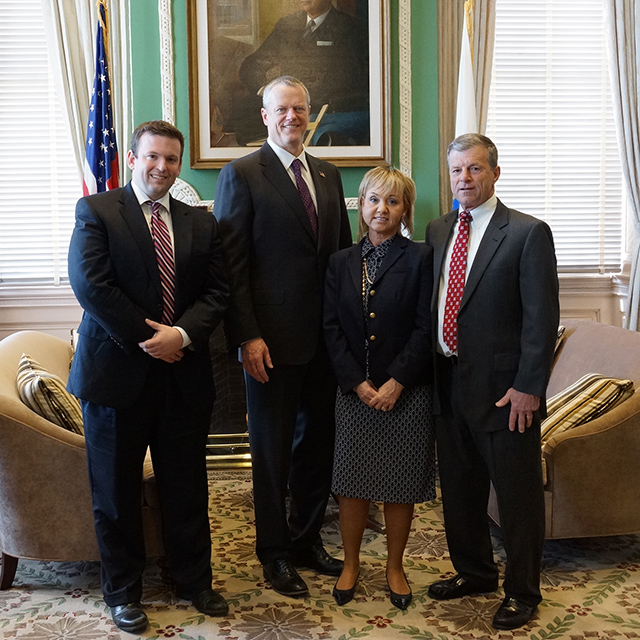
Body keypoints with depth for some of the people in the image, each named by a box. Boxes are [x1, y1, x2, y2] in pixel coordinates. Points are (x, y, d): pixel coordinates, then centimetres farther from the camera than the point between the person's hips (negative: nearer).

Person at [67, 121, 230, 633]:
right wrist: (145, 339, -15)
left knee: (188, 488, 13)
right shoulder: (96, 211, -2)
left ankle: (195, 581, 31)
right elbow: (90, 283, -14)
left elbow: (217, 292, 3)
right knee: (116, 491, 10)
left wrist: (182, 334, -14)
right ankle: (123, 592, 28)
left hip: (184, 374, 3)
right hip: (117, 373, -3)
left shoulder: (201, 223, 10)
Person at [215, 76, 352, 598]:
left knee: (317, 441, 14)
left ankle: (307, 540, 32)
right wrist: (247, 337, -15)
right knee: (272, 448, 7)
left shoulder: (328, 175, 13)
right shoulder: (242, 175, -5)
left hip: (325, 335, 6)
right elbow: (232, 264, -9)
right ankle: (274, 553, 24)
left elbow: (343, 253, 15)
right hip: (272, 338, -5)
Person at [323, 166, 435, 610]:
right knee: (352, 483, 7)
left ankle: (395, 567, 25)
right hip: (355, 390, 2)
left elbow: (425, 328, -7)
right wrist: (358, 383, -8)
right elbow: (332, 328, 2)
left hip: (407, 391, -2)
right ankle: (351, 563, 25)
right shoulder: (342, 262, 7)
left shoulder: (421, 258, -2)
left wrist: (396, 383, -13)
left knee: (400, 486, 7)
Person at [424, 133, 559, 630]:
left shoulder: (527, 233, -9)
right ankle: (474, 572, 39)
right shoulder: (438, 232, 10)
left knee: (518, 495, 8)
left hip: (503, 389, -6)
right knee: (458, 489, 19)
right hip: (449, 384, 6)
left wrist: (528, 387, -16)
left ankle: (522, 593, 26)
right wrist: (430, 374, 7)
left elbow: (542, 318, -12)